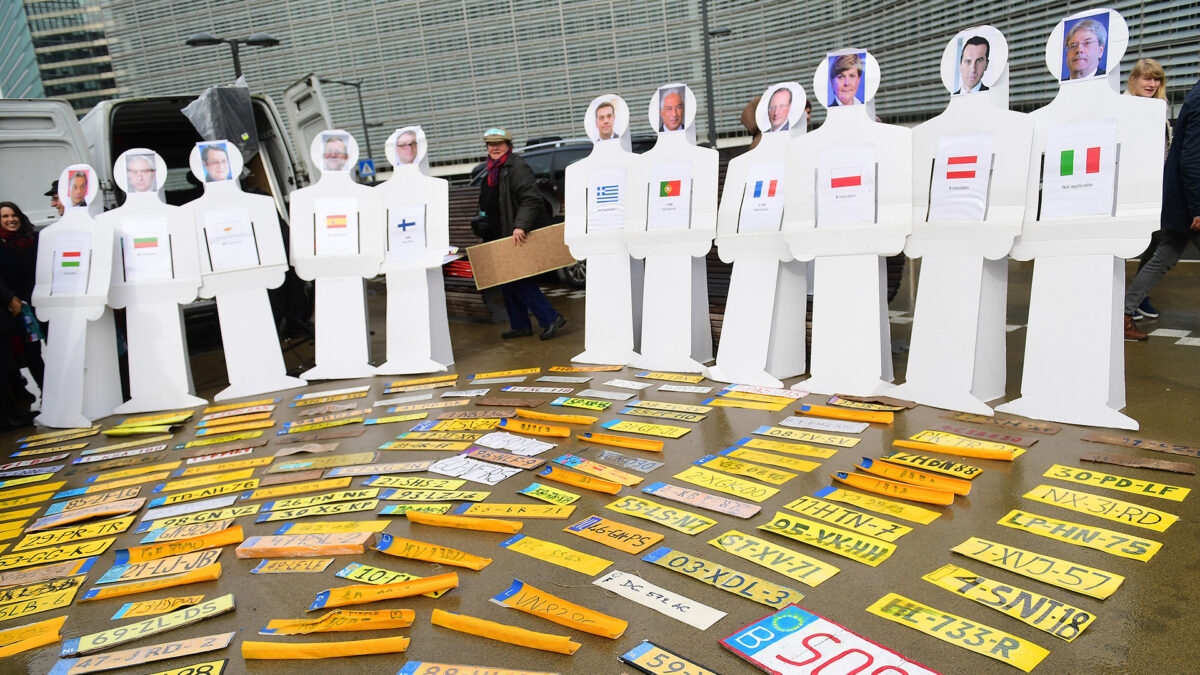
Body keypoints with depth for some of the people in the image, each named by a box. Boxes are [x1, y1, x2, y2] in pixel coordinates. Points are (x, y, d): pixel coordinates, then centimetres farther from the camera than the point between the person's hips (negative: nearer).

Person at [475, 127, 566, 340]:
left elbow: (532, 199, -26)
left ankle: (551, 319, -4)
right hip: (505, 236, 10)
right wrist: (483, 223, 20)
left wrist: (520, 226, -34)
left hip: (522, 235, -10)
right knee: (507, 279, 12)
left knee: (517, 279, -10)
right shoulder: (494, 170, 17)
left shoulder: (517, 167, -14)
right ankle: (520, 325, 21)